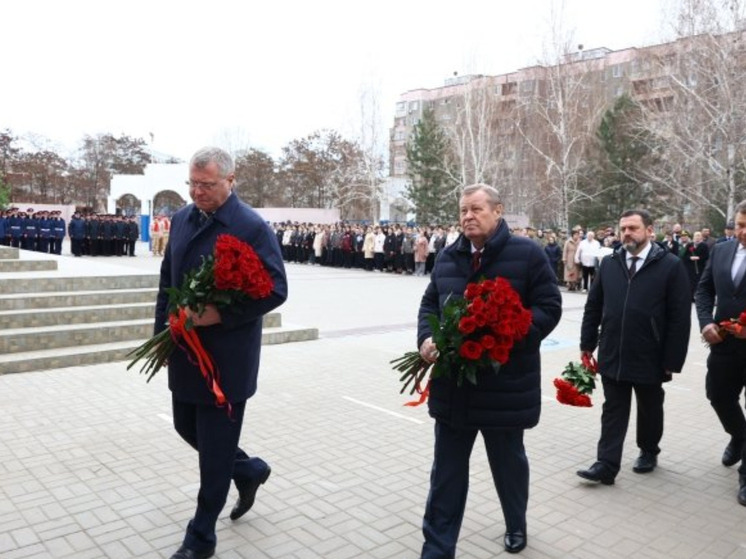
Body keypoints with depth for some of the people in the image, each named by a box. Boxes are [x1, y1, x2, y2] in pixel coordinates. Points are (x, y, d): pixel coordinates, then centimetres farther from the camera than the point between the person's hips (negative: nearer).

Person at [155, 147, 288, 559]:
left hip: (226, 357, -7)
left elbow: (275, 290, -16)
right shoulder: (182, 219, 6)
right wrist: (162, 332, 7)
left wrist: (221, 315, -23)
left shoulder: (252, 227, -14)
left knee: (214, 450, 5)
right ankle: (249, 470, 44)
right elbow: (167, 281, 14)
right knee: (187, 427, 19)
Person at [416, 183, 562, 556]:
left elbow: (548, 307, -9)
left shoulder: (527, 253, -7)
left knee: (508, 462, 19)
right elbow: (430, 303, 13)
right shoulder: (447, 257, 8)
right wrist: (426, 337, -8)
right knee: (446, 470, 9)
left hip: (505, 383, -3)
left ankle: (516, 526, 46)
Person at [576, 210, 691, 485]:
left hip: (649, 358, -2)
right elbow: (593, 306, 9)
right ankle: (606, 465, 9)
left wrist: (672, 360, -11)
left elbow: (680, 318, -9)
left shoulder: (671, 266, -7)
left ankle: (648, 452, 39)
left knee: (650, 410, 18)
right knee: (613, 411, 6)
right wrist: (587, 344, 5)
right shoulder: (609, 263, 4)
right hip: (612, 355, 2)